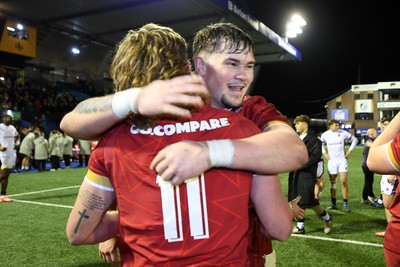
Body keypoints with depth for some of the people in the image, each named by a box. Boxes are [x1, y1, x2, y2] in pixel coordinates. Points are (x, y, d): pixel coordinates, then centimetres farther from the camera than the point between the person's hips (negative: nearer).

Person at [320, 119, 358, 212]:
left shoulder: (343, 133, -5)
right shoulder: (325, 134, 0)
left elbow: (355, 140, 8)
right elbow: (321, 144, 19)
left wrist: (350, 150, 1)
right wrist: (324, 153, 6)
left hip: (342, 160, -2)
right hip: (331, 161, 2)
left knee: (344, 182, -9)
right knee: (332, 182, 7)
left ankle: (345, 204, -2)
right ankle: (333, 204, 16)